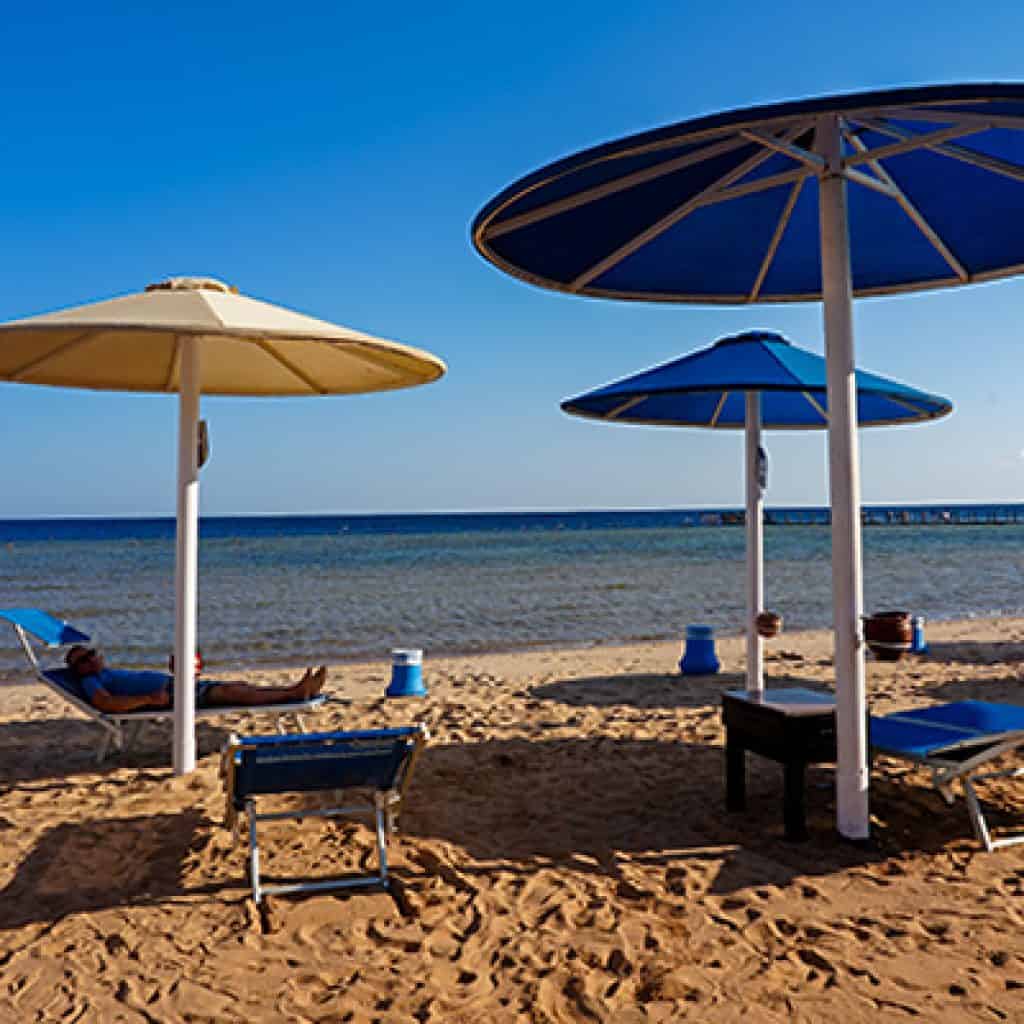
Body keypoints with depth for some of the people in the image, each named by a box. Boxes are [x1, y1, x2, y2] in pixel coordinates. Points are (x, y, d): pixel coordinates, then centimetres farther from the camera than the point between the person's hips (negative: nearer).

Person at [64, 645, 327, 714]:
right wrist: (148, 699, -28)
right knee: (232, 692, -17)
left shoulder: (106, 674, 28)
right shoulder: (90, 682, 0)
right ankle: (293, 694, -18)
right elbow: (107, 704, -21)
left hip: (173, 684, 10)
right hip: (169, 695, -10)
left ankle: (295, 689, -7)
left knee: (240, 686, -2)